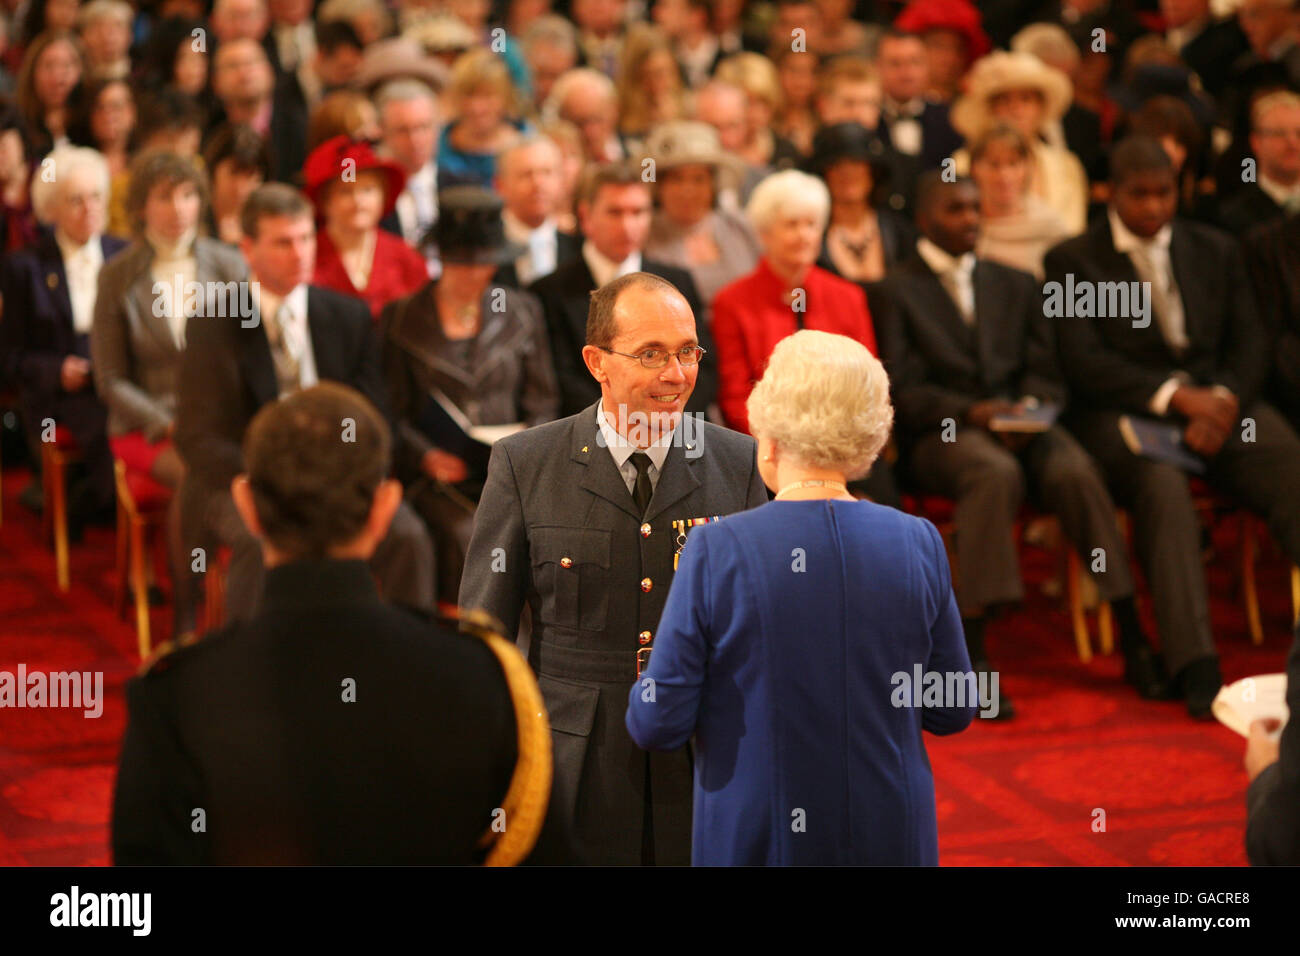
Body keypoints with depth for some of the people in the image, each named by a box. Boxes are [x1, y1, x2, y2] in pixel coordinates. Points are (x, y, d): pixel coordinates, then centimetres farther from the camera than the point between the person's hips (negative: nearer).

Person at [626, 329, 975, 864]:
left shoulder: (717, 550, -14)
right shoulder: (918, 544, -6)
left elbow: (657, 725, -12)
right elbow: (953, 712, 4)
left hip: (754, 839, -2)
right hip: (891, 838, 3)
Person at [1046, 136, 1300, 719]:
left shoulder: (1218, 251, 19)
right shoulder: (1071, 261, 6)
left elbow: (1250, 343, 13)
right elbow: (1083, 362, -5)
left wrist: (1224, 400, -10)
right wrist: (1175, 396, -17)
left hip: (1219, 401, 4)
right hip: (1123, 411, -3)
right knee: (1162, 482, -37)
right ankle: (1194, 664, -43)